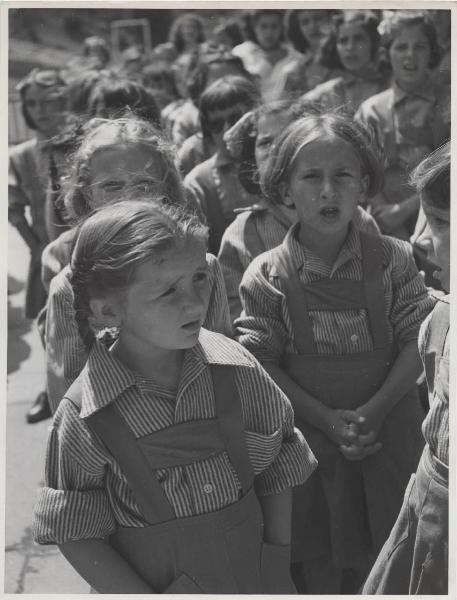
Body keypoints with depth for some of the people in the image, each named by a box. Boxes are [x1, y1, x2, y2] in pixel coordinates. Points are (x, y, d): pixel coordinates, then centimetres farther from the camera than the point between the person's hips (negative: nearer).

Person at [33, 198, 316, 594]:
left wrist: (278, 562, -2)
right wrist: (141, 594, -16)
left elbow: (277, 466, 0)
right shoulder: (84, 416, -18)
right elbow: (75, 532, -11)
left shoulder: (235, 369, -11)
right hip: (156, 581, -2)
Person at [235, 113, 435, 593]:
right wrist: (326, 418, -16)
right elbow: (262, 363, -7)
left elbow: (415, 343, -4)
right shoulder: (266, 275, -5)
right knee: (316, 569, 9)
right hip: (306, 441, -1)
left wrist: (376, 408, -17)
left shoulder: (393, 260, -2)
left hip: (388, 439, 1)